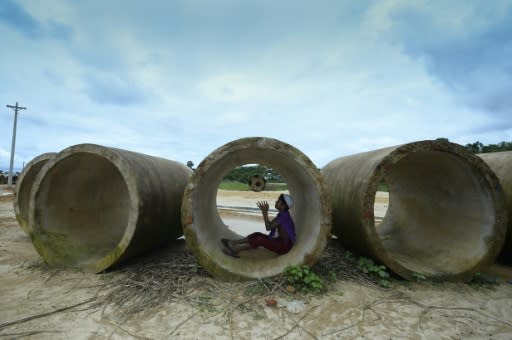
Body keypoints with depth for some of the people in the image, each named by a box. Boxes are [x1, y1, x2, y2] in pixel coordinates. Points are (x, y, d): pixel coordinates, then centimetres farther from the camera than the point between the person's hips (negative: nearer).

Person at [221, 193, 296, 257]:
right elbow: (270, 225, 8)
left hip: (284, 246, -9)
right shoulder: (282, 214, 7)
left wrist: (265, 212, -17)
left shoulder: (283, 215, -22)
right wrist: (264, 212, -1)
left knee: (260, 240, -23)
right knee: (257, 235, 1)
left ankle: (235, 248, -17)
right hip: (281, 242, 9)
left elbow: (268, 227, -19)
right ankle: (233, 242, 1)